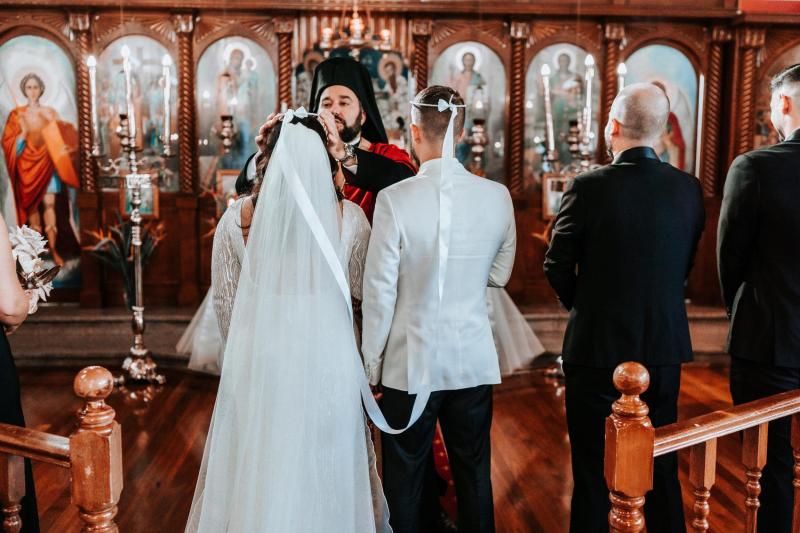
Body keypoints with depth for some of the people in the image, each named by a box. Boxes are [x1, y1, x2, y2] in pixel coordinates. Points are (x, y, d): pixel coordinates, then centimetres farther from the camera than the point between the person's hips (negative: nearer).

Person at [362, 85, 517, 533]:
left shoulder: (395, 199, -15)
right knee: (474, 472, 18)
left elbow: (380, 292, -11)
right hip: (475, 361, 3)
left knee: (405, 478, 12)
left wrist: (372, 362, 0)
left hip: (411, 363, -3)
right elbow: (499, 274, 8)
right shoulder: (498, 196, -5)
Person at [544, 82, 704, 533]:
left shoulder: (590, 188, -16)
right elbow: (686, 267, 5)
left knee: (593, 474, 10)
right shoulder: (689, 188, -3)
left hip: (597, 349, -4)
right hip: (666, 349, 4)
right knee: (663, 471, 19)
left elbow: (557, 267, -7)